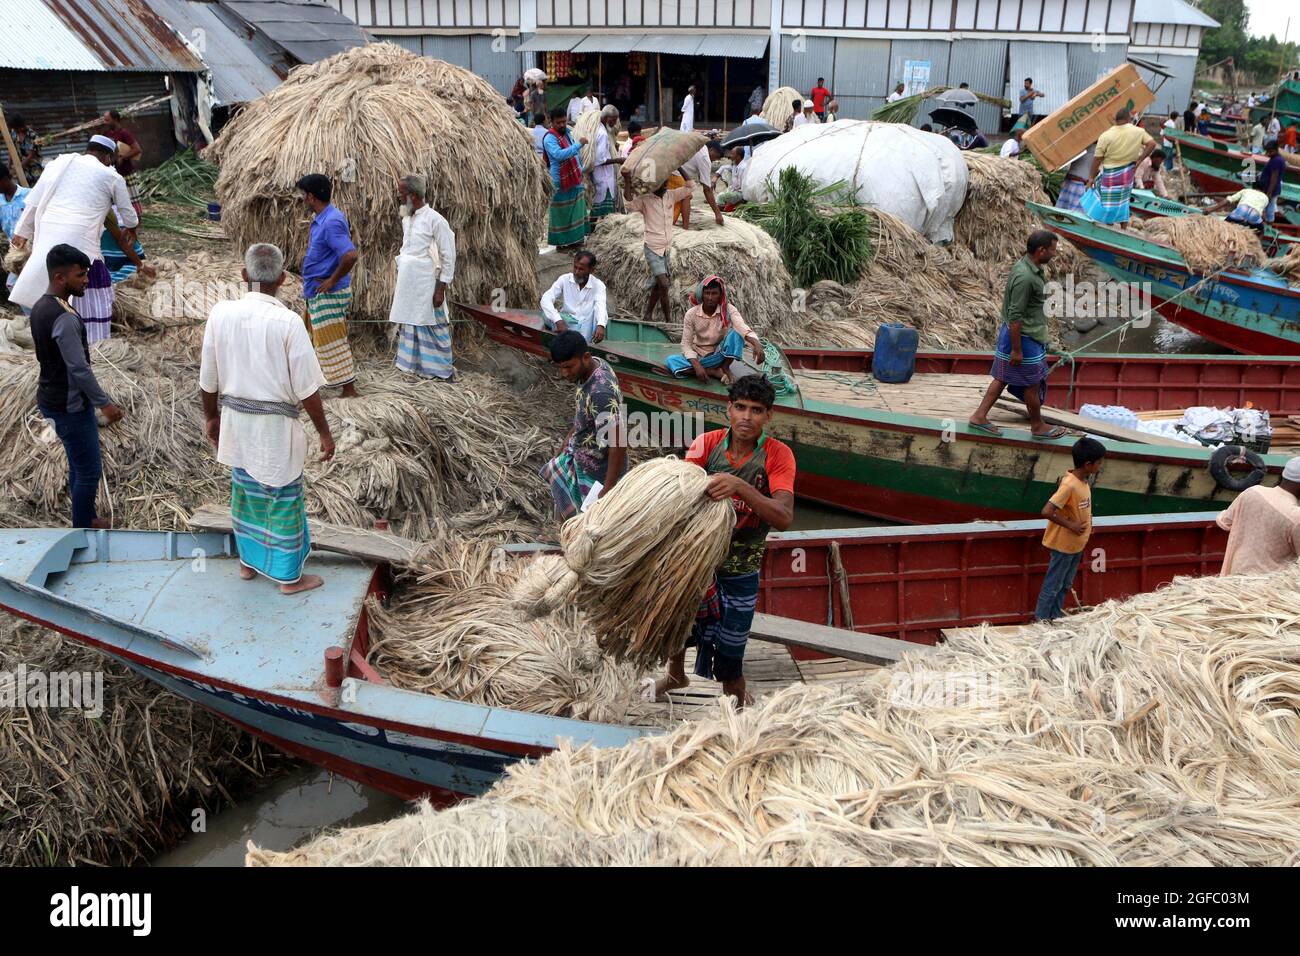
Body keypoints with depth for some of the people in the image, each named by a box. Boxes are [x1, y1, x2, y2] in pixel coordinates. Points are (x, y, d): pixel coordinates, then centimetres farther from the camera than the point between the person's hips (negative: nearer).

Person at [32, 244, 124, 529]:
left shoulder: (41, 307, 7)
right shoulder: (65, 318, -25)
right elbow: (79, 369, -25)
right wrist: (104, 403, -16)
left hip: (52, 398, 10)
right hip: (70, 406, -10)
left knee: (79, 466, 20)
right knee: (90, 471, 0)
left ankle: (86, 519, 32)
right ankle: (83, 531, 10)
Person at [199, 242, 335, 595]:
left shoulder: (220, 314, -6)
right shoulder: (288, 322, -19)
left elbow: (208, 379, 3)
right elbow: (307, 389, -16)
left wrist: (211, 417, 19)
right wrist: (324, 433, -5)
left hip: (235, 420, 5)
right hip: (276, 426, -5)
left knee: (245, 491, 22)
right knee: (284, 499, 9)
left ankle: (249, 561, 39)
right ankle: (289, 576, 22)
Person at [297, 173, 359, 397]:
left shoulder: (331, 222, -24)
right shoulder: (323, 218, 8)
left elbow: (350, 255, -34)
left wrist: (332, 280, -23)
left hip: (329, 293, -11)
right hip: (318, 292, 11)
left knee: (332, 341, -6)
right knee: (319, 335, 23)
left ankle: (349, 389, -1)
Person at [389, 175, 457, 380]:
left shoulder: (435, 220, -13)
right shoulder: (406, 220, 11)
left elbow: (448, 257, -12)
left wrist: (441, 290, -14)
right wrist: (397, 284, 17)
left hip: (426, 287, -7)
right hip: (407, 286, 8)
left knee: (434, 328, 0)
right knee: (411, 326, 11)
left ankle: (444, 371, 10)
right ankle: (418, 366, 21)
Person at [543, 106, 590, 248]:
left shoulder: (567, 132, 9)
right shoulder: (550, 139, -18)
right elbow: (559, 154, -36)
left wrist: (580, 171, 21)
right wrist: (579, 144, -34)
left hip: (574, 180, 8)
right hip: (561, 183, -8)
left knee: (576, 211, 14)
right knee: (561, 214, 0)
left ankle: (574, 239, 25)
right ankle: (560, 243, 8)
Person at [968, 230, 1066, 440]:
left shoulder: (1027, 266, 5)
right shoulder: (1025, 277, -27)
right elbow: (1015, 316, -25)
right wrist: (1016, 349, -21)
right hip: (1023, 337, -10)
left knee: (1003, 377, 16)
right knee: (1033, 383, 7)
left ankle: (980, 416, 22)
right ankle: (1038, 426, 23)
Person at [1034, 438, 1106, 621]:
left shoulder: (1084, 480, 0)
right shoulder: (1069, 485, -28)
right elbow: (1047, 512, -33)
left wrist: (1087, 524, 5)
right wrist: (1070, 525, -24)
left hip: (1076, 544, 9)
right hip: (1064, 544, -9)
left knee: (1065, 585, 20)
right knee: (1052, 586, 4)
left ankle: (1056, 619, 32)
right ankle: (1041, 621, 16)